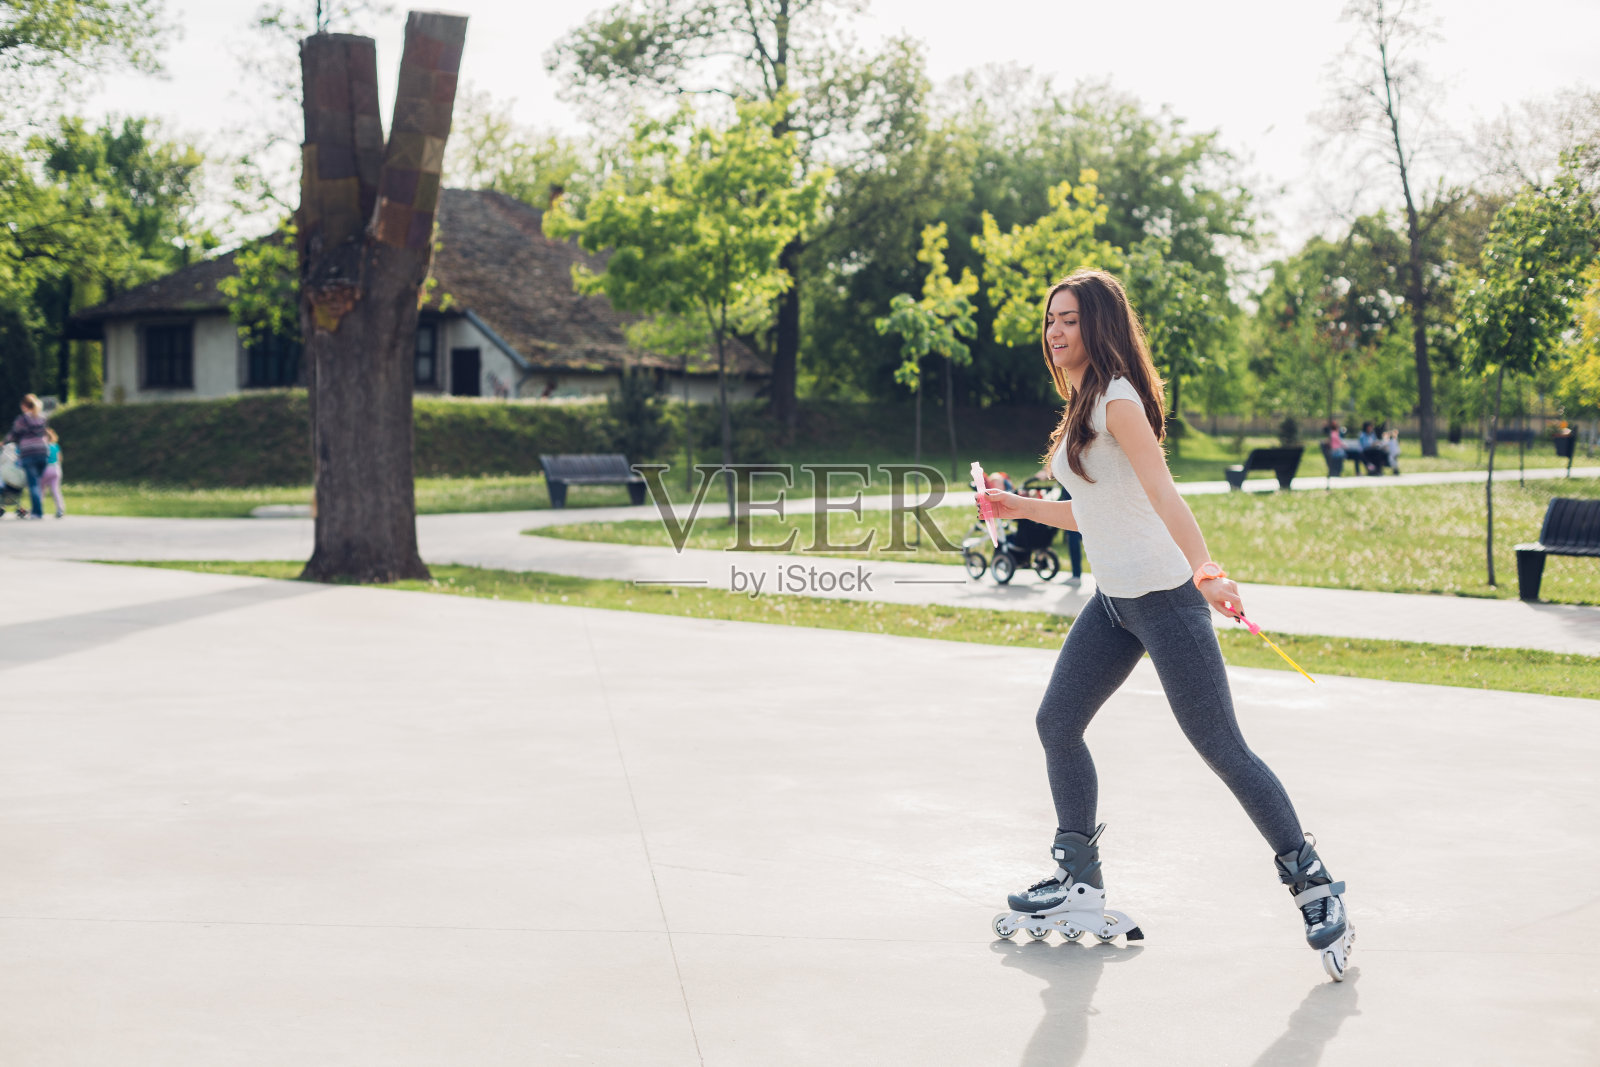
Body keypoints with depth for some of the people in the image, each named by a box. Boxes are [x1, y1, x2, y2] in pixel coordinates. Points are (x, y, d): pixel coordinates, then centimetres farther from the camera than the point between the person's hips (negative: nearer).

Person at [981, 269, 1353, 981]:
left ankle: (1315, 890, 2)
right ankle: (1081, 884, 18)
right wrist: (1025, 509, 24)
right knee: (1057, 723, 9)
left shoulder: (1118, 398, -13)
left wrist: (1205, 567, -40)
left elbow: (1162, 493, -27)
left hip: (1162, 595, -10)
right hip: (1112, 600, 10)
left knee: (1220, 746, -8)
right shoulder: (1081, 407, 14)